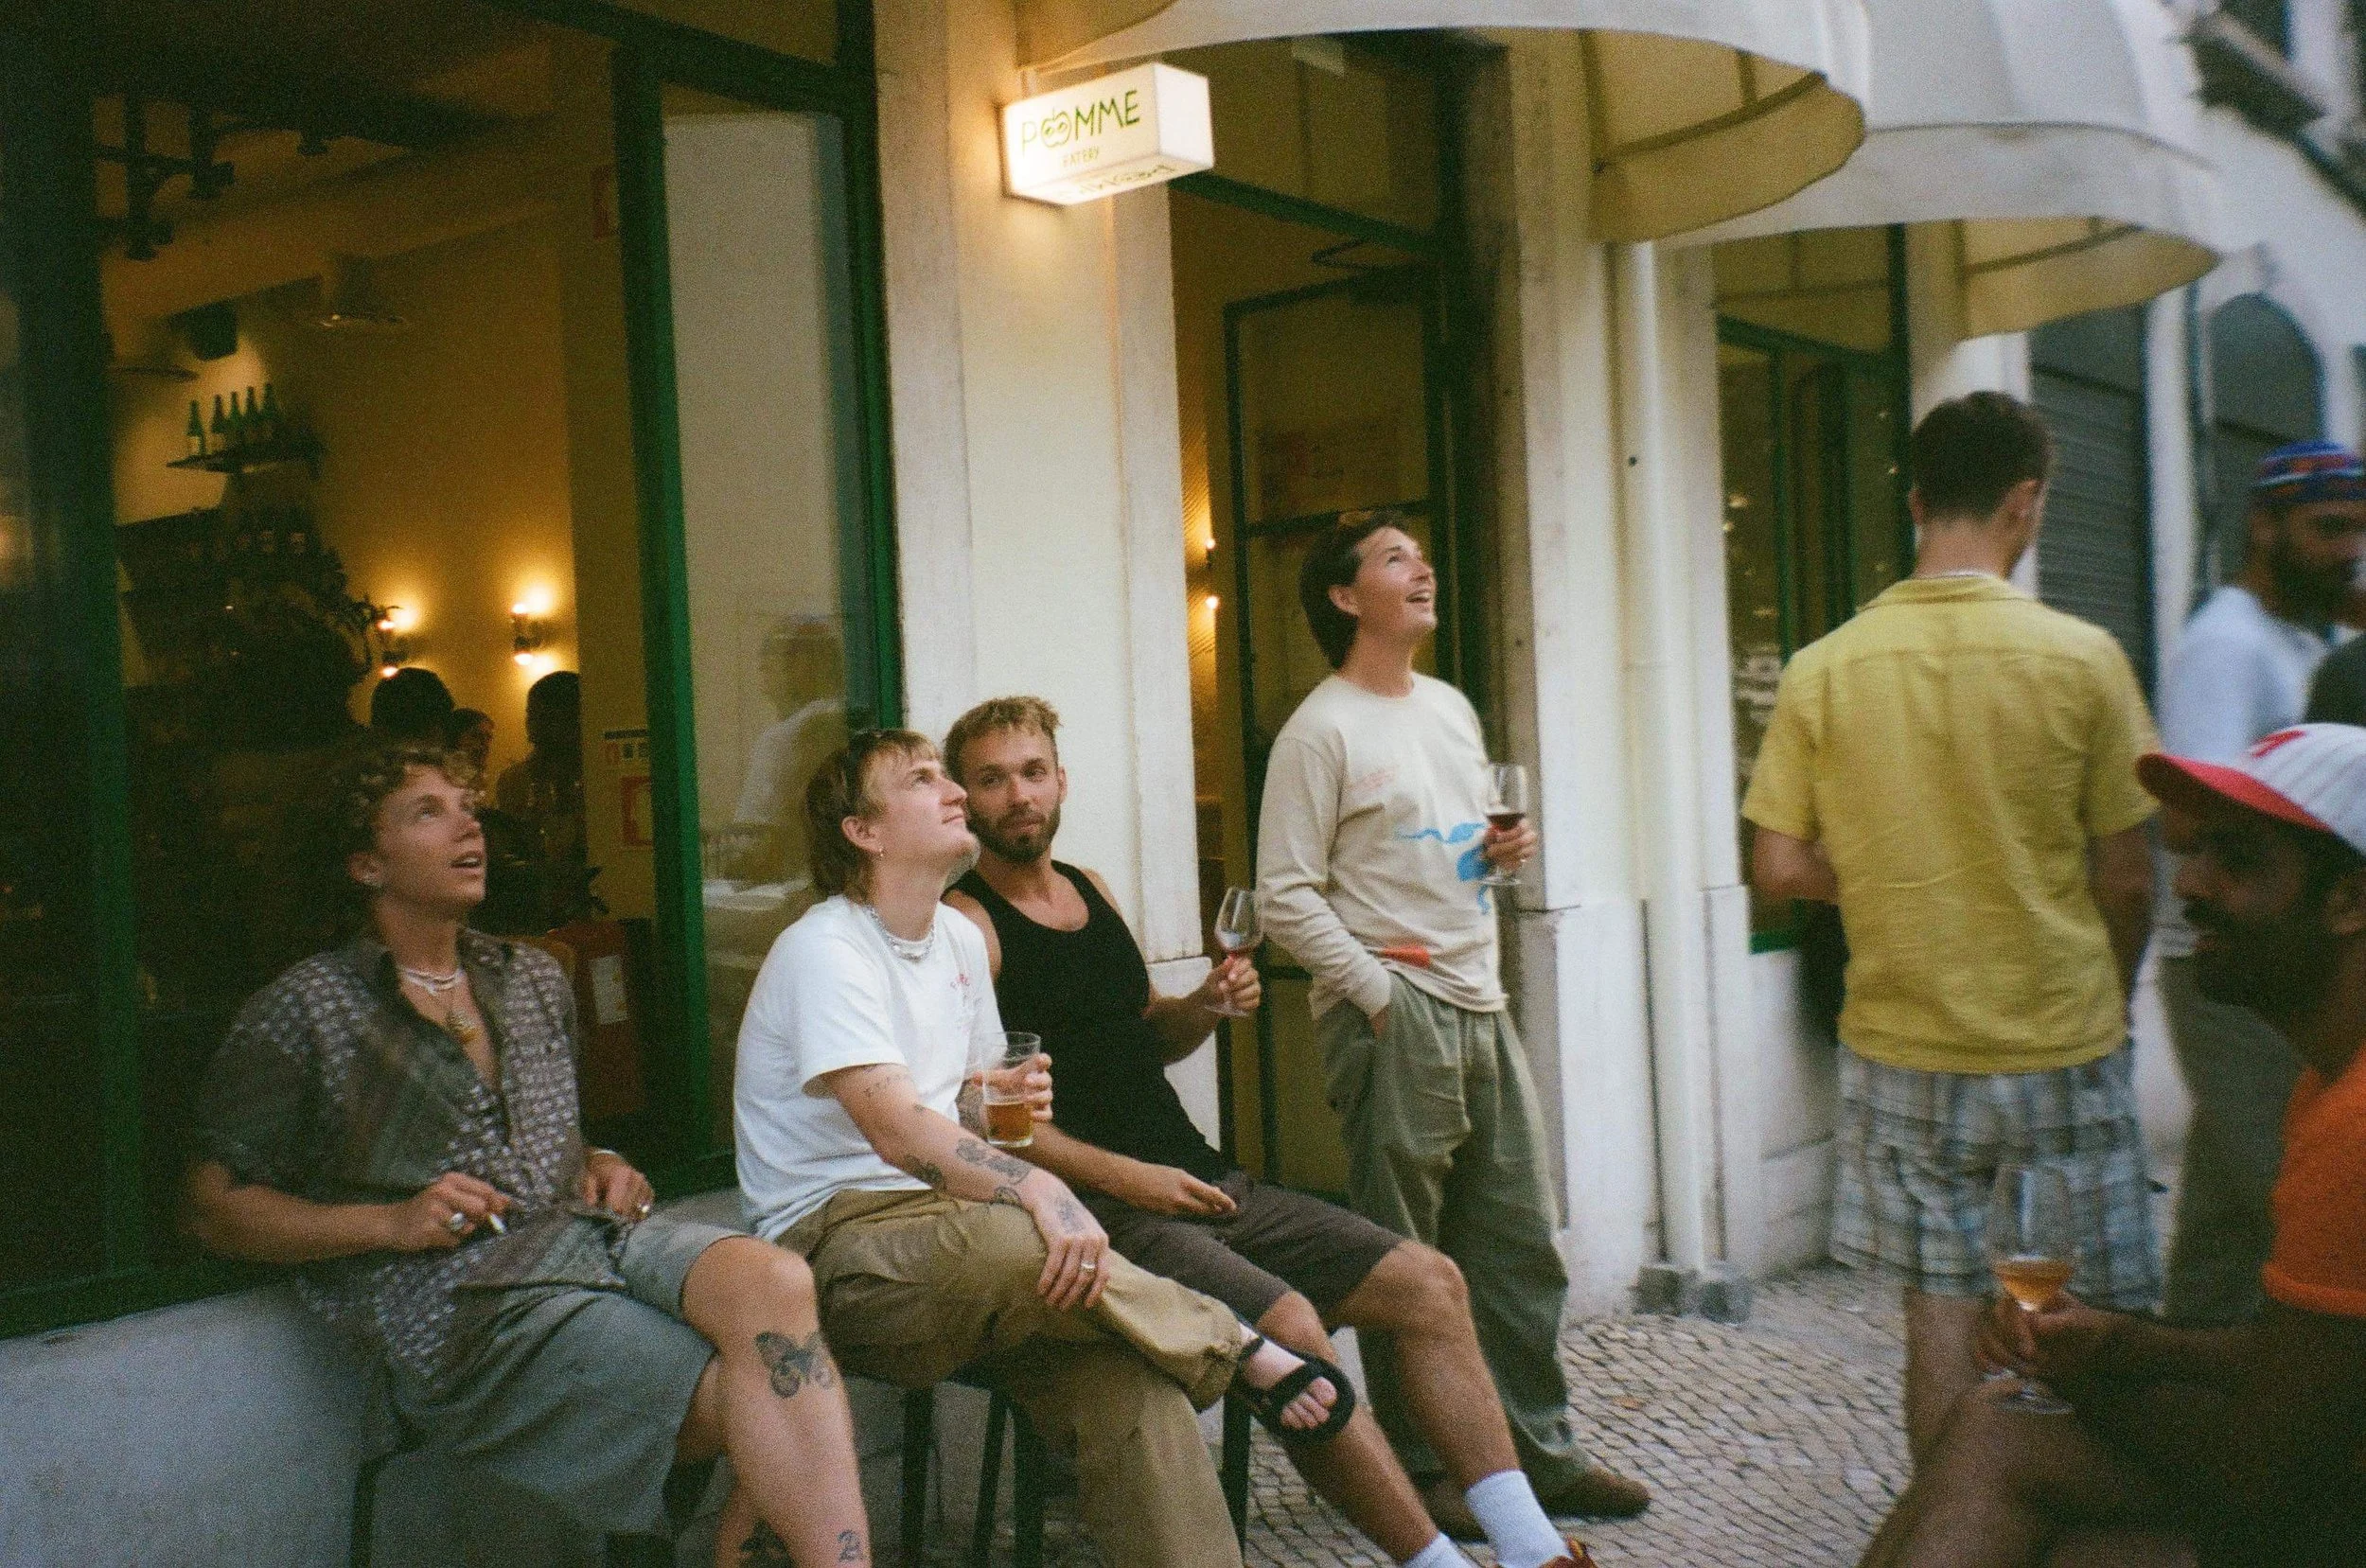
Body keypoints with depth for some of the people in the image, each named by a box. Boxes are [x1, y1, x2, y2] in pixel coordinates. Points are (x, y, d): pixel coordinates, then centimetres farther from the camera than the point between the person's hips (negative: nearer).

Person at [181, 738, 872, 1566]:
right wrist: (391, 1223, -9)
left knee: (775, 1282, -29)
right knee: (767, 1408, -26)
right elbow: (211, 1207, 3)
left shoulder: (535, 982, 21)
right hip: (457, 1299, -5)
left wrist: (599, 1166, 10)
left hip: (587, 1229, 5)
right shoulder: (303, 1013, 3)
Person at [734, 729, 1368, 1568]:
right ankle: (1243, 1353, -17)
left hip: (942, 1214, 7)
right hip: (835, 1238, -7)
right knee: (1019, 1242, -38)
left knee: (1129, 1379, -24)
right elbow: (895, 1128, -25)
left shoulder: (959, 937, 16)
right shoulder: (824, 949, -11)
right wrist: (1040, 1190, -38)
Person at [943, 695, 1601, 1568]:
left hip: (1201, 1183, 9)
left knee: (1428, 1283, -2)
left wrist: (1205, 1006, 6)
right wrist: (1122, 1176, -19)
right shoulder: (964, 923, -6)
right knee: (1290, 1324, -31)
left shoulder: (1088, 891, 19)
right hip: (1101, 1209, -8)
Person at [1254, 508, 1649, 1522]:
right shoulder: (1320, 732, -8)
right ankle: (1422, 1467, 15)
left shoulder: (1452, 708, 16)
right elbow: (1286, 898, -14)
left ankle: (1537, 1448, 24)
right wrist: (1377, 993, -15)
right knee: (1405, 1263, 2)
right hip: (1391, 1019, -7)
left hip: (1480, 1007, 7)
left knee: (1520, 1246, 11)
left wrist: (1505, 850, 5)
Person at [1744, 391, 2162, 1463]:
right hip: (2064, 1048, -2)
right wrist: (2107, 1001, 12)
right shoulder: (2080, 657, -11)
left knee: (1940, 1312, 12)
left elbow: (1779, 870, -5)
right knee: (2102, 1326, 13)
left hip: (1901, 1048, 2)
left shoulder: (1824, 669, -6)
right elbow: (2127, 881, -6)